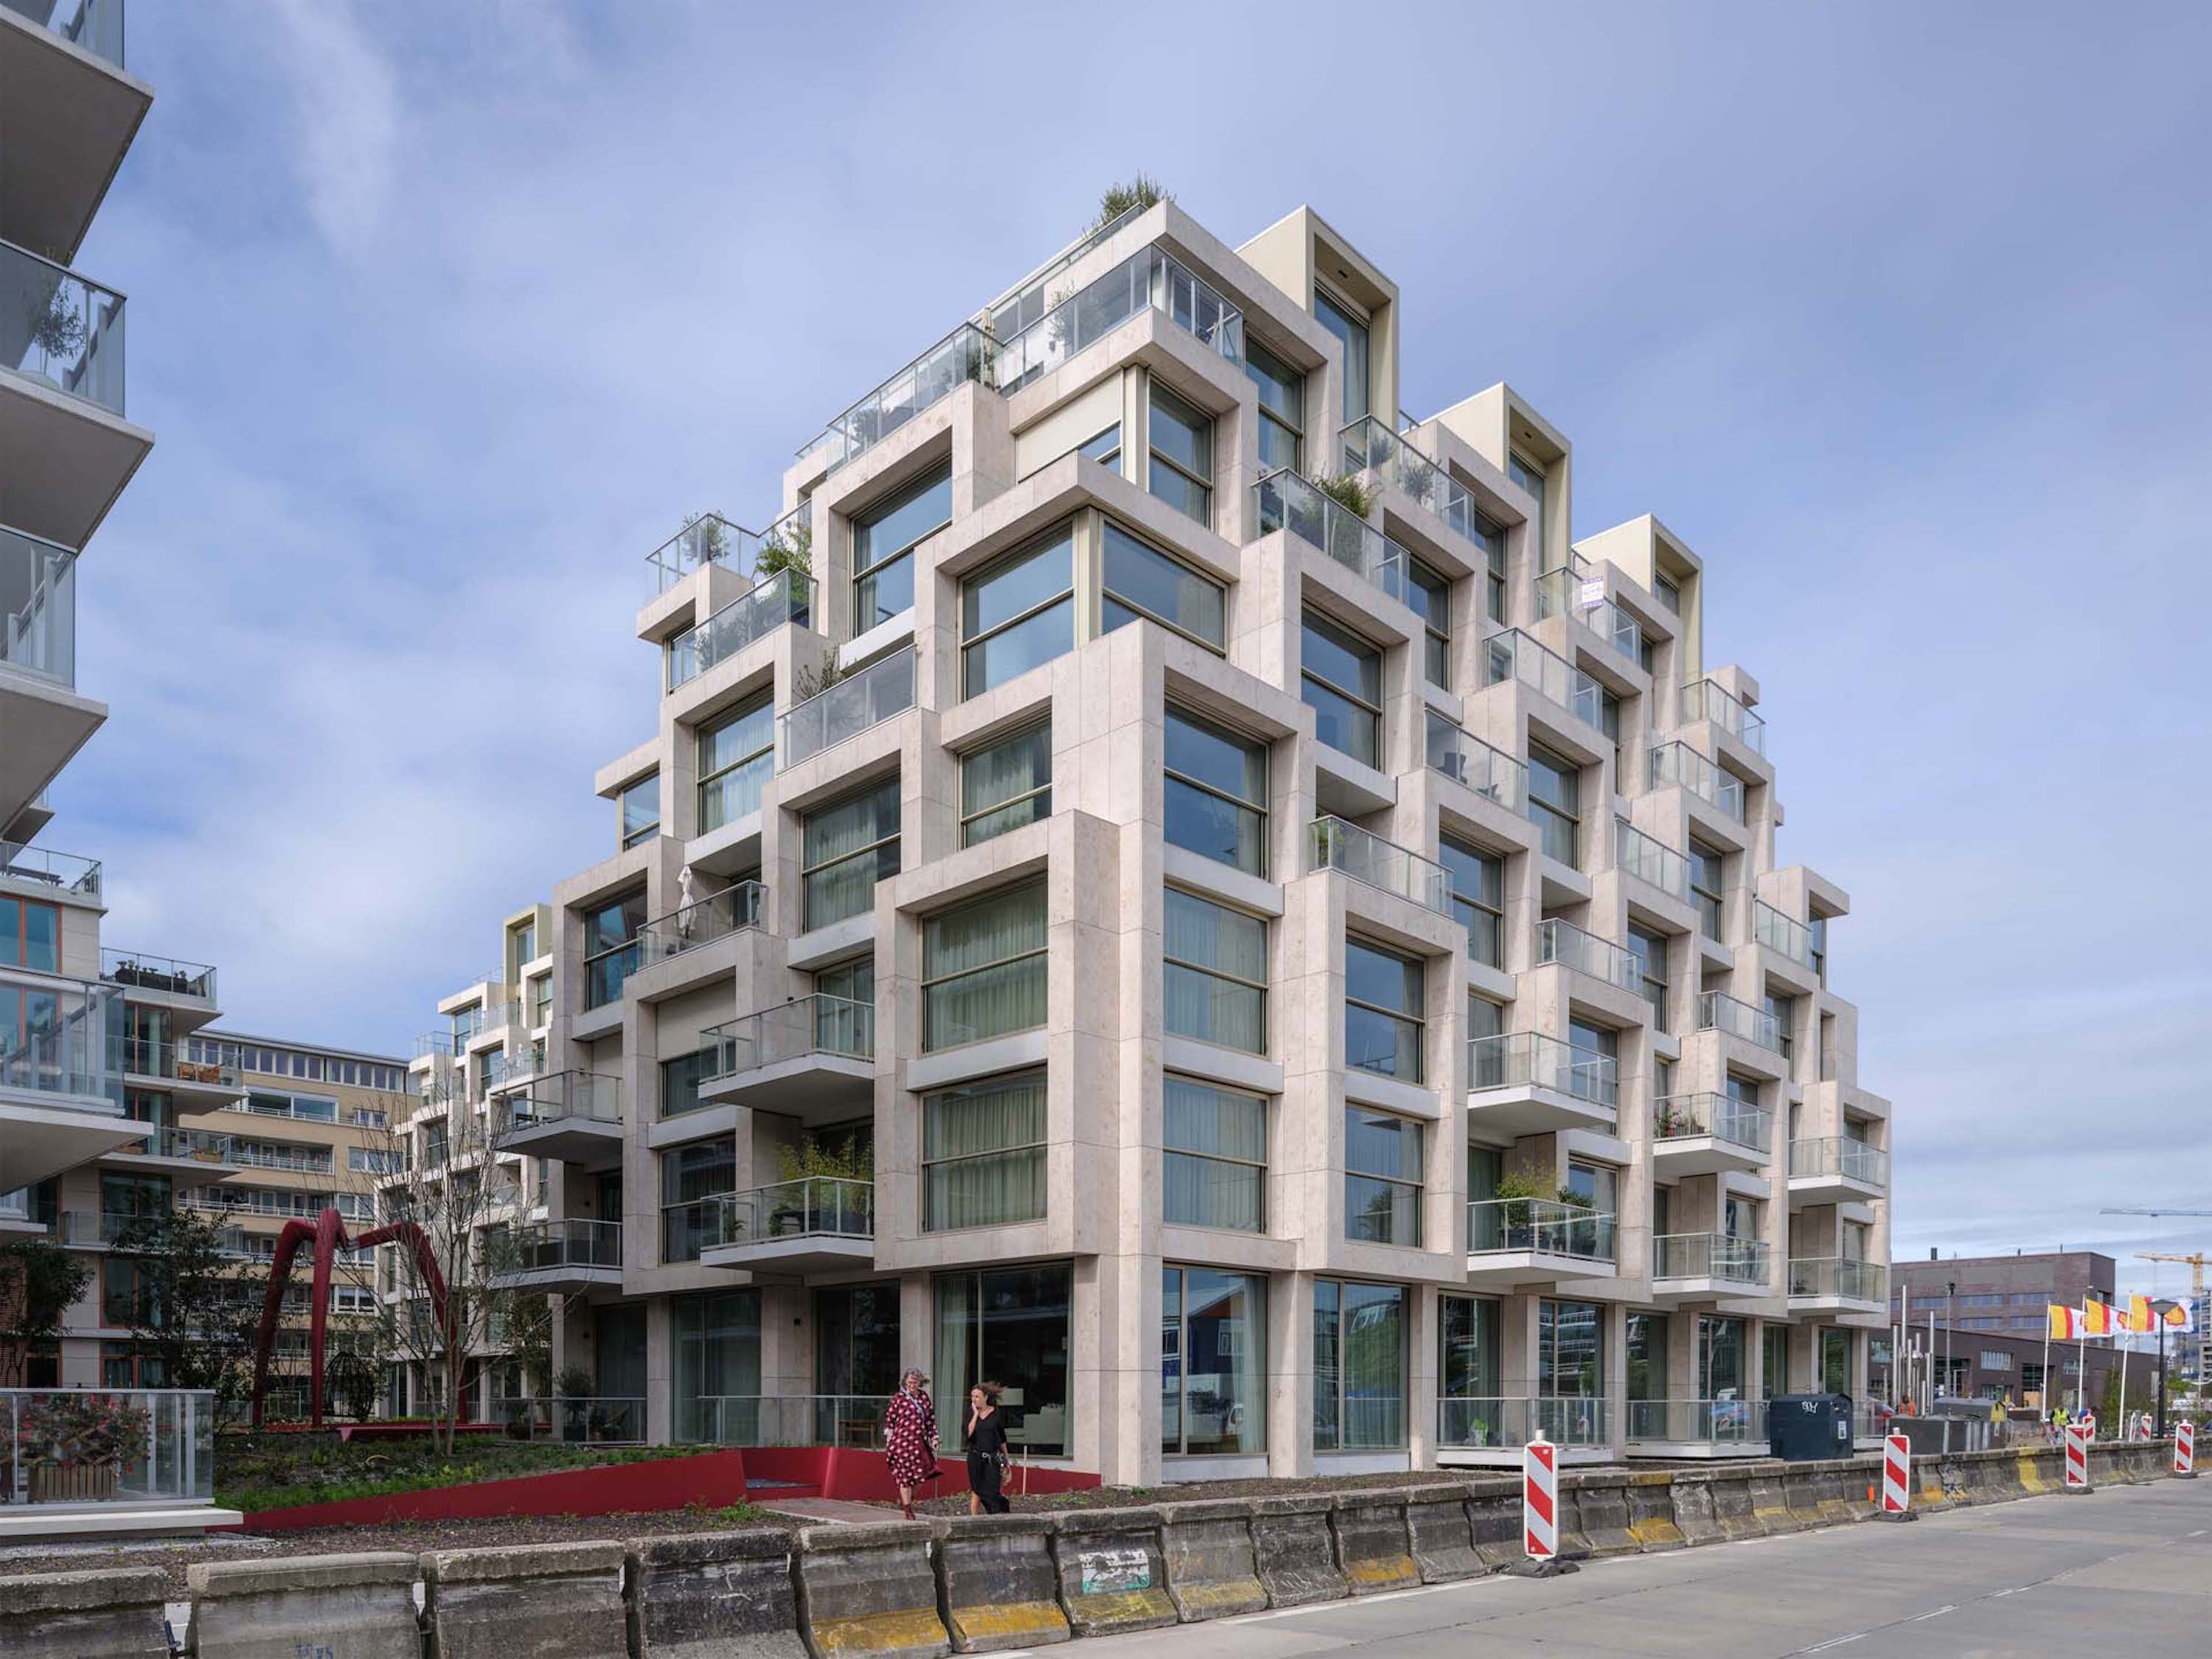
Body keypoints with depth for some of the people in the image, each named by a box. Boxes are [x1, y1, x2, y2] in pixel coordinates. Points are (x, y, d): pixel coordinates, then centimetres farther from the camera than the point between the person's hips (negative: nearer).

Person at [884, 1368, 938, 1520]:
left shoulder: (924, 1397, 10)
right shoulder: (898, 1398, -4)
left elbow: (931, 1418, 16)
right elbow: (890, 1419, 0)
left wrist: (934, 1437, 10)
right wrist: (889, 1442, -2)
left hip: (920, 1442, 5)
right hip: (902, 1441, -5)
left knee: (919, 1473, 4)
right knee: (905, 1475, 0)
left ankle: (904, 1499, 29)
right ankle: (908, 1510, 10)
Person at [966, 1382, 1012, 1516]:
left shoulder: (997, 1414, -2)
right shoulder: (971, 1412, 1)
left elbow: (1002, 1438, 8)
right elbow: (968, 1433, -14)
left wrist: (1006, 1459, 14)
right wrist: (976, 1414, -12)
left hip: (993, 1458, -1)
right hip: (975, 1457, 1)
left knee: (992, 1492, -7)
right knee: (976, 1491, 3)